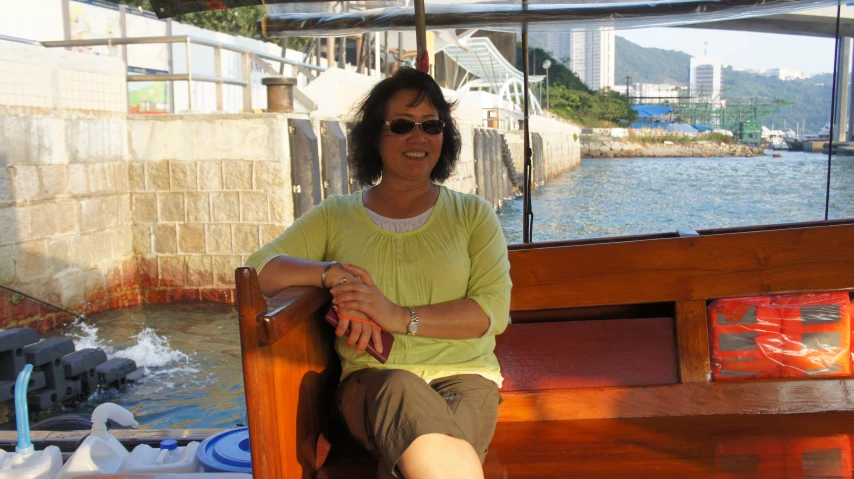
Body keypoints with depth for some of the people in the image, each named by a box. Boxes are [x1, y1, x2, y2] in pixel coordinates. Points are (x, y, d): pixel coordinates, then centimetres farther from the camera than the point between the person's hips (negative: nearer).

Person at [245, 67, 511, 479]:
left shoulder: (472, 215, 11)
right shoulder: (336, 216, 14)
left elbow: (495, 310, -1)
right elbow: (259, 269, 4)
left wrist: (400, 317, -14)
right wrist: (331, 272, -14)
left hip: (463, 375, -1)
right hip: (372, 379, 1)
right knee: (399, 388, -37)